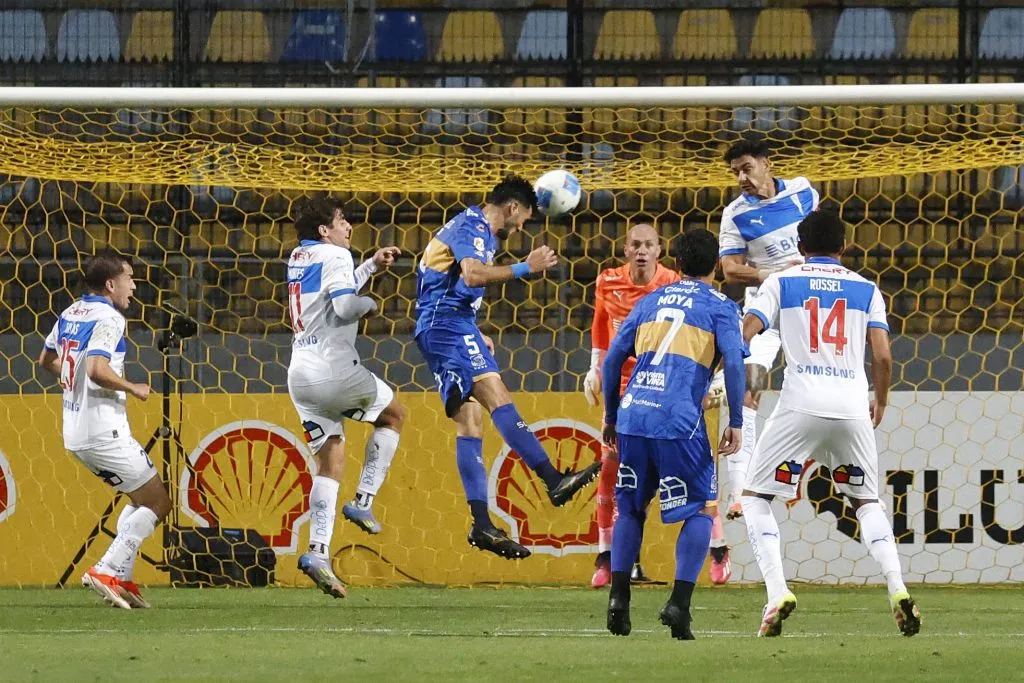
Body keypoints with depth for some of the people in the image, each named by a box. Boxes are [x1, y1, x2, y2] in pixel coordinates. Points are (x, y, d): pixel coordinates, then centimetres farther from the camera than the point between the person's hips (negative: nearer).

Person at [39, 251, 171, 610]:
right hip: (104, 431, -9)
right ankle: (107, 571, -9)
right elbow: (98, 369, -29)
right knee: (158, 502, -1)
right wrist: (132, 388, -14)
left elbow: (46, 360, 25)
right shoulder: (108, 319, -15)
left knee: (141, 499, 20)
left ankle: (121, 579, 11)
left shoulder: (70, 314, 12)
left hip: (75, 432, 9)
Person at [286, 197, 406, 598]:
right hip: (333, 367, -7)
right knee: (393, 415, 19)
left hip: (300, 374, 7)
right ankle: (363, 501, 8)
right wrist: (368, 305, -1)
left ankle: (318, 551, -8)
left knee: (329, 463, 7)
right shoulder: (335, 256, -8)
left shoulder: (298, 257, 18)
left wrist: (372, 266, 30)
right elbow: (344, 306, -22)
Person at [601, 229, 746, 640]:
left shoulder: (651, 301, 20)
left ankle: (618, 597, 8)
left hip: (632, 416, 4)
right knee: (701, 510, 6)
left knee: (630, 507, 19)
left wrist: (611, 416, 27)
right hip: (679, 421, -4)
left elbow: (613, 358, 18)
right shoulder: (719, 306, 8)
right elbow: (734, 363, -6)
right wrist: (736, 424, -1)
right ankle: (679, 602, -9)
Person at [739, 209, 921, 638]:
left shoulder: (781, 283, 11)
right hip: (853, 406, 2)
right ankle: (898, 590, -2)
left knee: (755, 498, 10)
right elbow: (883, 356, 7)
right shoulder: (865, 289, 15)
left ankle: (777, 594, -10)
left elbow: (743, 334, 0)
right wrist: (881, 402, 24)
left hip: (801, 406, -2)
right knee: (866, 501, 21)